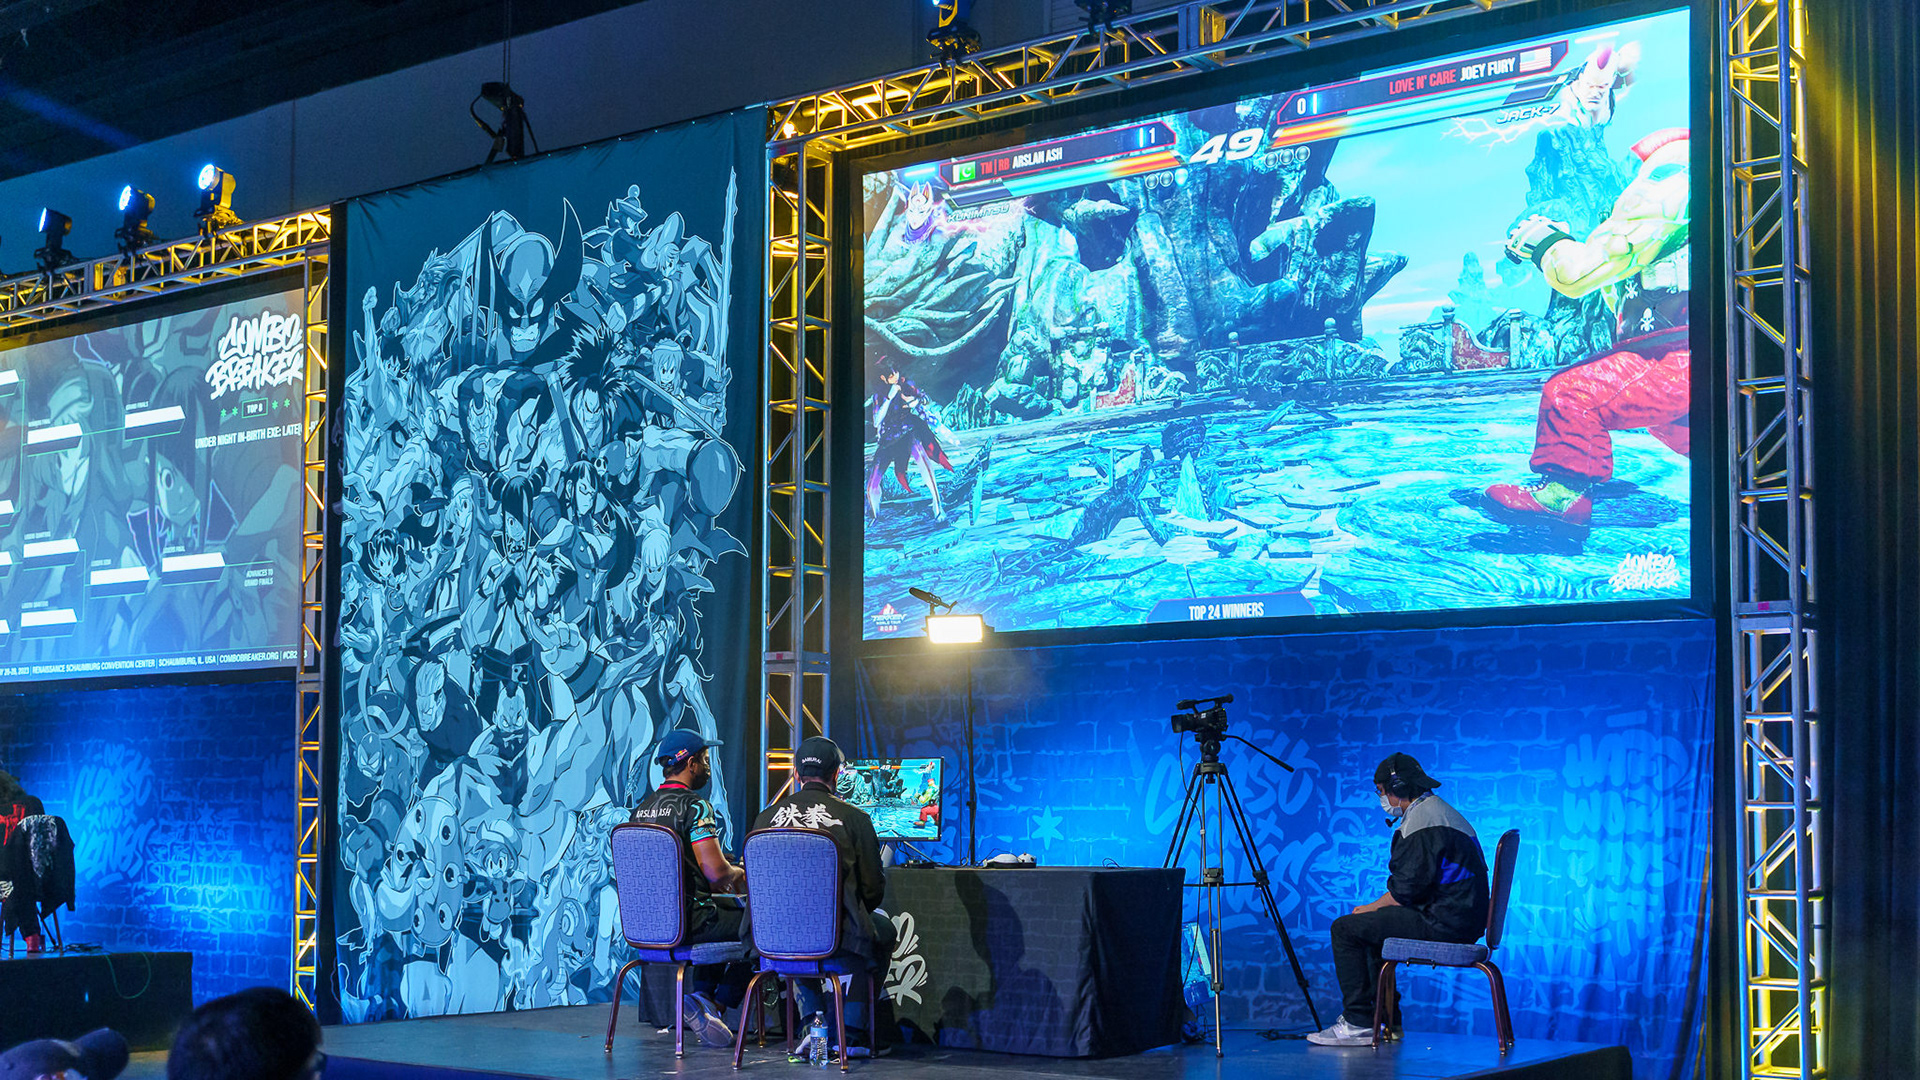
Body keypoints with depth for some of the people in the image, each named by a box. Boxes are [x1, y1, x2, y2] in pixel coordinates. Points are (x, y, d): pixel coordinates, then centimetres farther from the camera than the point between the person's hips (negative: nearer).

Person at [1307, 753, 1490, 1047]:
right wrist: (1373, 911, 17)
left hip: (1442, 923, -11)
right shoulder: (1439, 810, 20)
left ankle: (1358, 1023, -8)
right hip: (1460, 920, 11)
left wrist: (1369, 909, -3)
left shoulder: (1422, 820, -14)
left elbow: (1407, 887, -19)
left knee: (1346, 928, -8)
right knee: (1370, 926, 26)